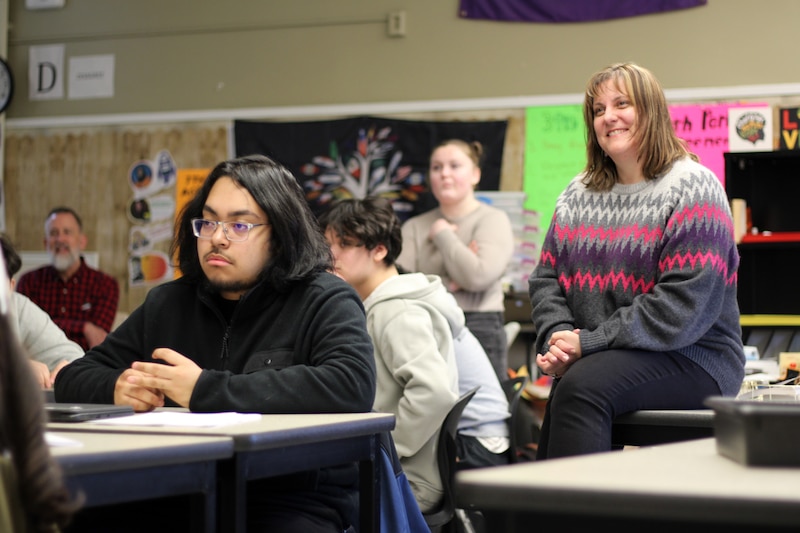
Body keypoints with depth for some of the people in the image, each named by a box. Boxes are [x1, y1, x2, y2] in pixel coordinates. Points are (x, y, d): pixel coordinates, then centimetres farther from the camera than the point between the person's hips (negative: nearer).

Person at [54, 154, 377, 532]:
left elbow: (352, 386, -23)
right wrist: (116, 389, -9)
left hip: (296, 503, -3)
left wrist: (206, 391, -21)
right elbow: (75, 376, 18)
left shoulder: (325, 302, -3)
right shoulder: (167, 303, 14)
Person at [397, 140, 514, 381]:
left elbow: (477, 276, -13)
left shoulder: (493, 220, 3)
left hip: (479, 333, -3)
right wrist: (447, 285, -11)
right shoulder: (414, 227, 13)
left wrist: (442, 234, 0)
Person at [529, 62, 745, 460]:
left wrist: (590, 342, -16)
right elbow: (546, 278, 15)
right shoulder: (577, 195, 16)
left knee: (581, 387, -33)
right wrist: (556, 336, -8)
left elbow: (686, 304, -16)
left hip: (692, 358, -5)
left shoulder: (692, 189, -6)